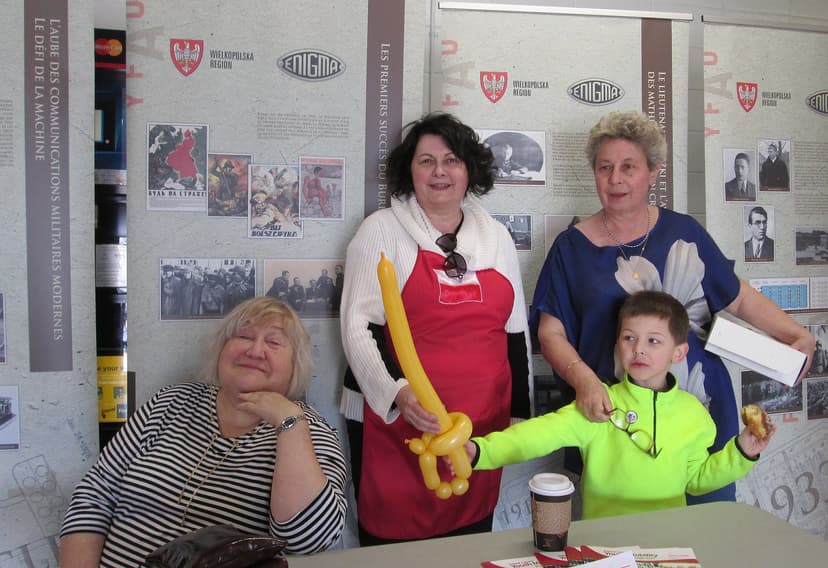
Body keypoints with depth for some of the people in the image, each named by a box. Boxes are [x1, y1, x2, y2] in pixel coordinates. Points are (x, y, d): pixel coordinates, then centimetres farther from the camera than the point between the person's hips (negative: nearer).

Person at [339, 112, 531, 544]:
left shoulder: (497, 237, 11)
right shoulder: (381, 230, -1)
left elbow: (515, 333, 16)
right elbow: (358, 325, -8)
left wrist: (520, 413, 15)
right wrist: (397, 390, -24)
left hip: (481, 427, 4)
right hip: (393, 421, -3)